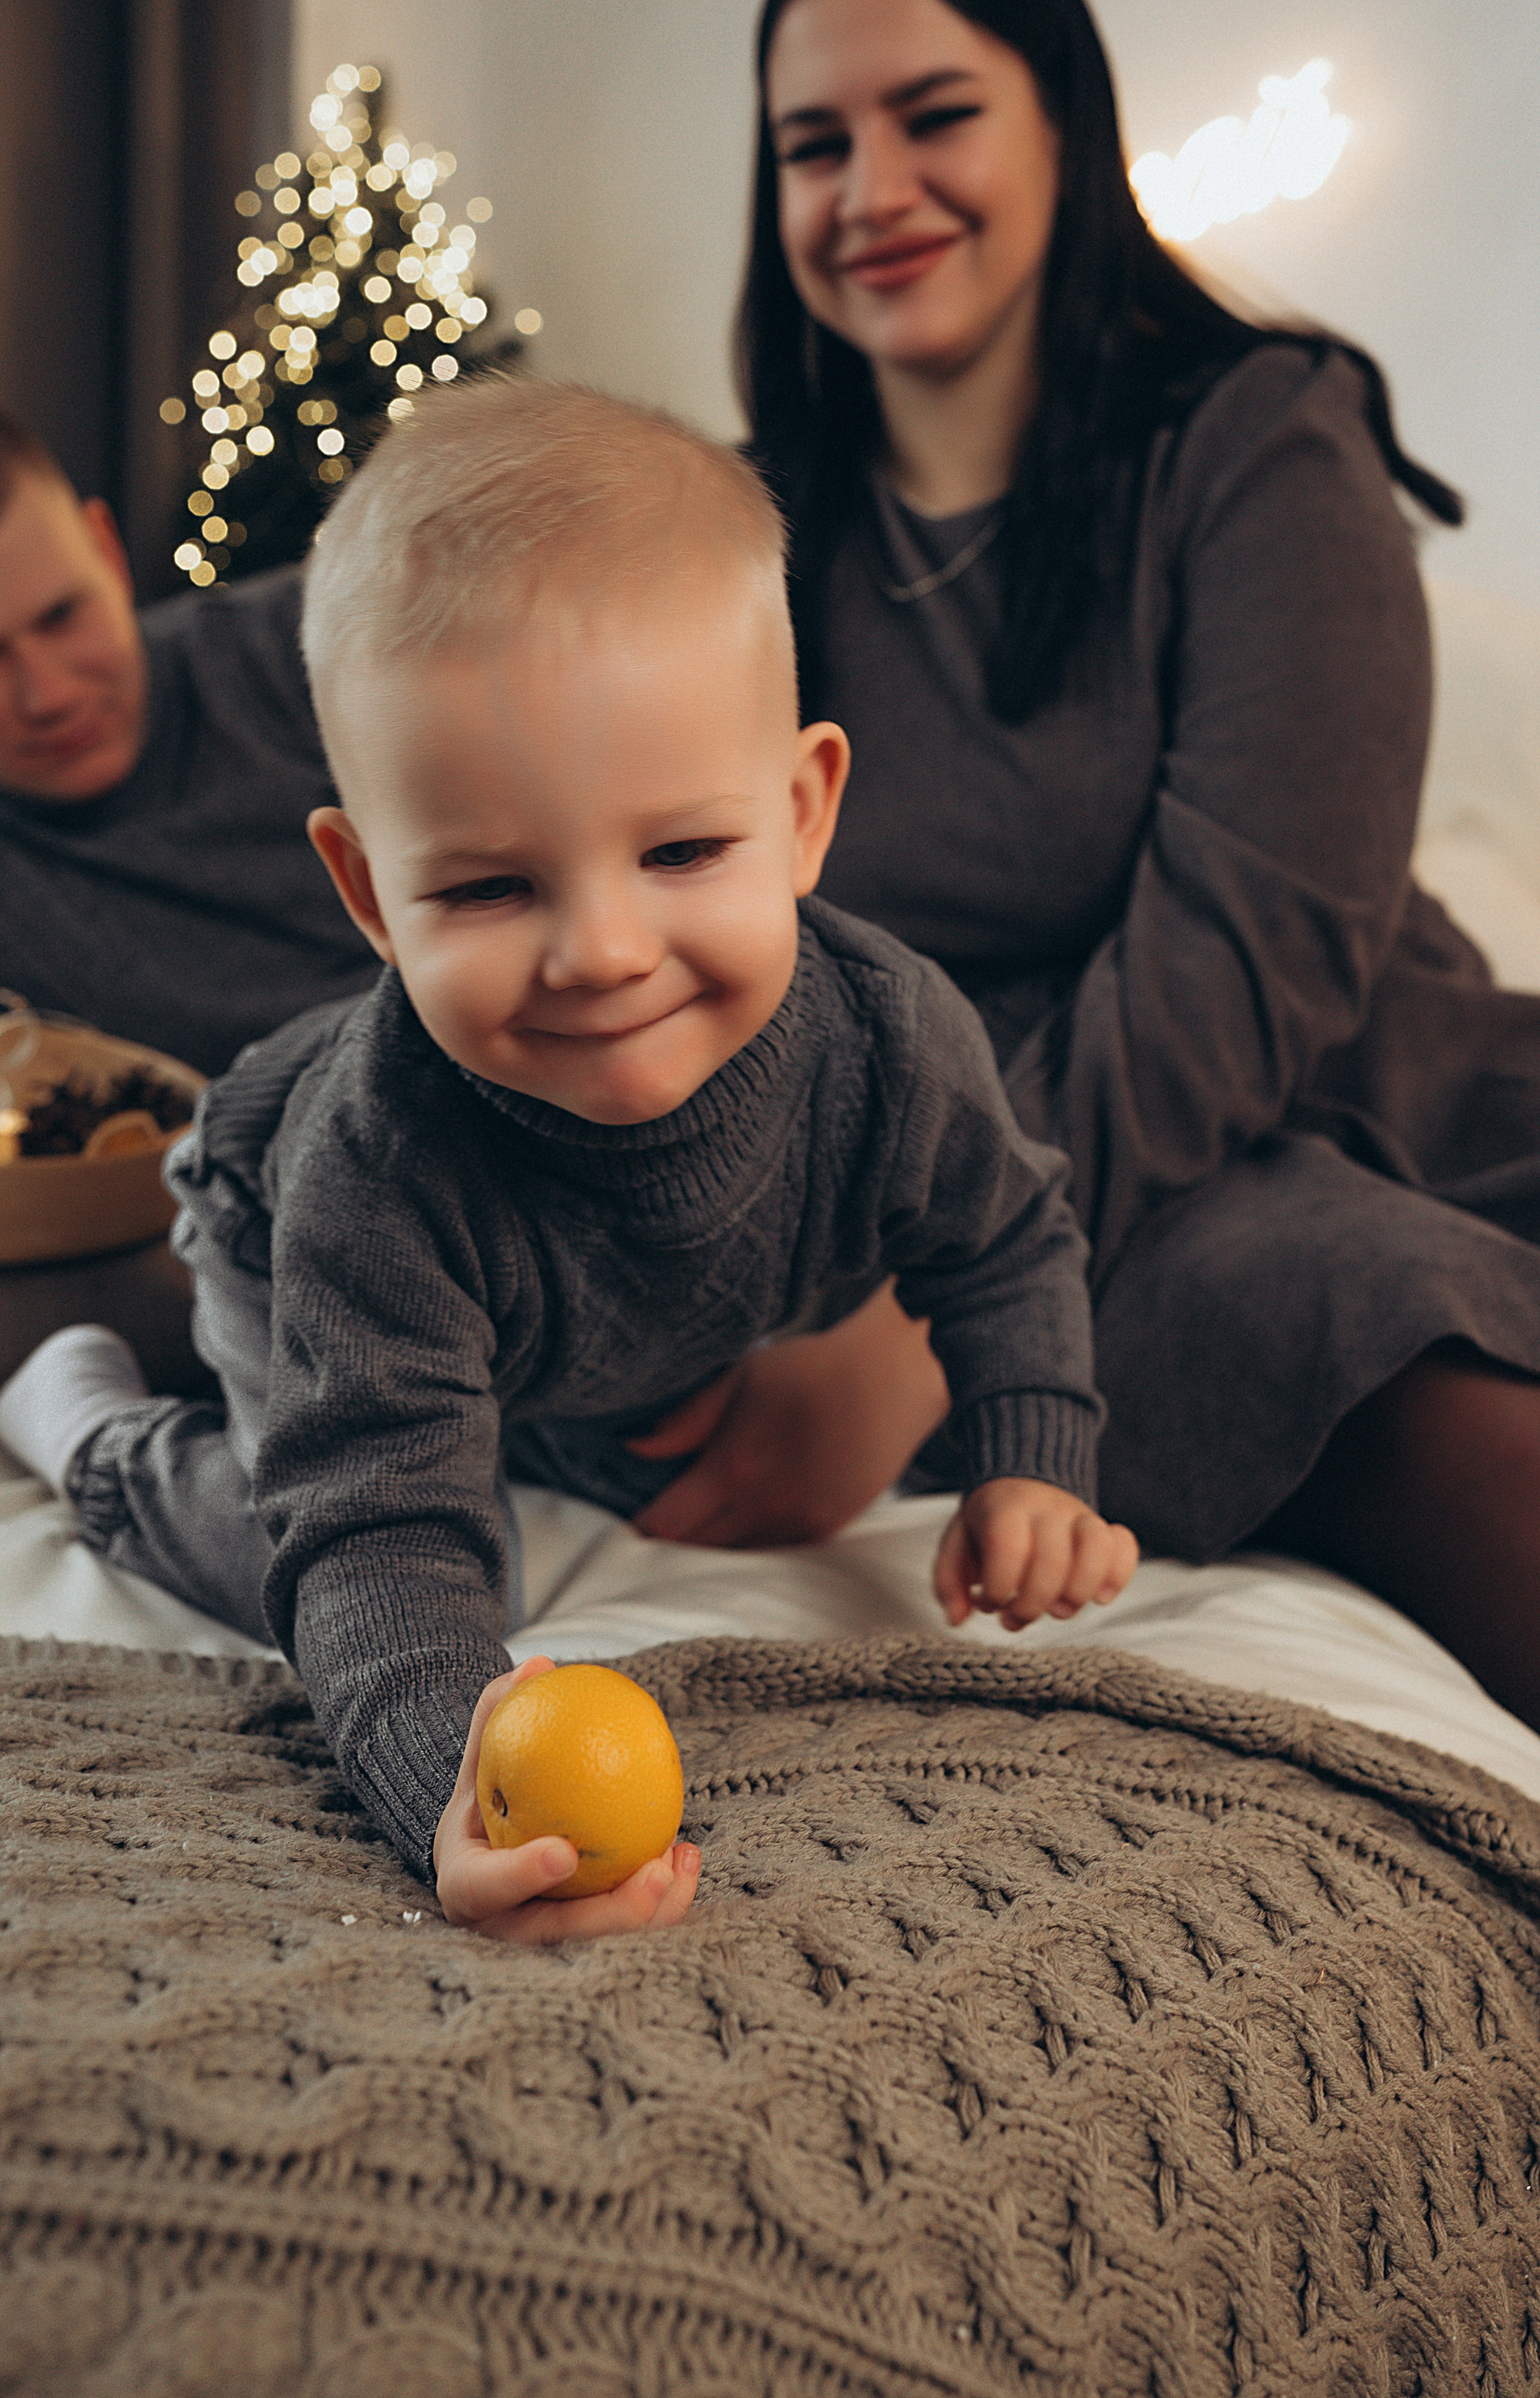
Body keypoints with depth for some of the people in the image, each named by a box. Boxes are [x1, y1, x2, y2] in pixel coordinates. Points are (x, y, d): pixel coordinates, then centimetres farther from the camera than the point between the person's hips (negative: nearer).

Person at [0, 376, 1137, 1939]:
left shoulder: (894, 1043, -37)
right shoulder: (382, 1163, -49)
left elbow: (1004, 1243, -13)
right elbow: (384, 1535, -48)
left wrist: (1030, 1464, -26)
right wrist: (456, 1785, -66)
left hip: (610, 1334, 5)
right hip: (290, 1245, -4)